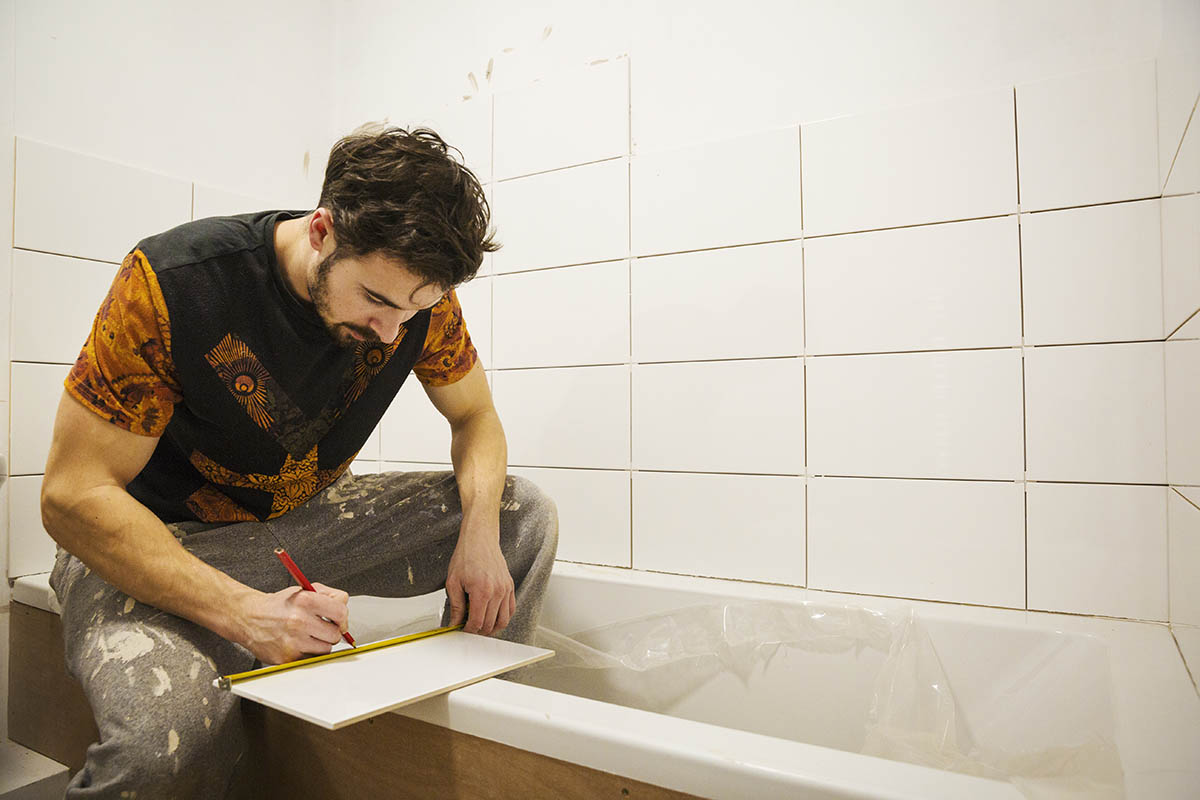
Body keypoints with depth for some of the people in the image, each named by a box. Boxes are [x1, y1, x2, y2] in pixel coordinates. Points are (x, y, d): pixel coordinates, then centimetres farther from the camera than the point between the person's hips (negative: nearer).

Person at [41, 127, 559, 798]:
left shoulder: (419, 291, -14)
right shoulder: (176, 279, -26)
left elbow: (475, 416, 1)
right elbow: (74, 494, -22)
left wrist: (480, 534, -20)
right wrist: (245, 612, -34)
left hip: (311, 517, 5)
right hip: (162, 541, -4)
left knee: (525, 514, -7)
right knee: (168, 737, -37)